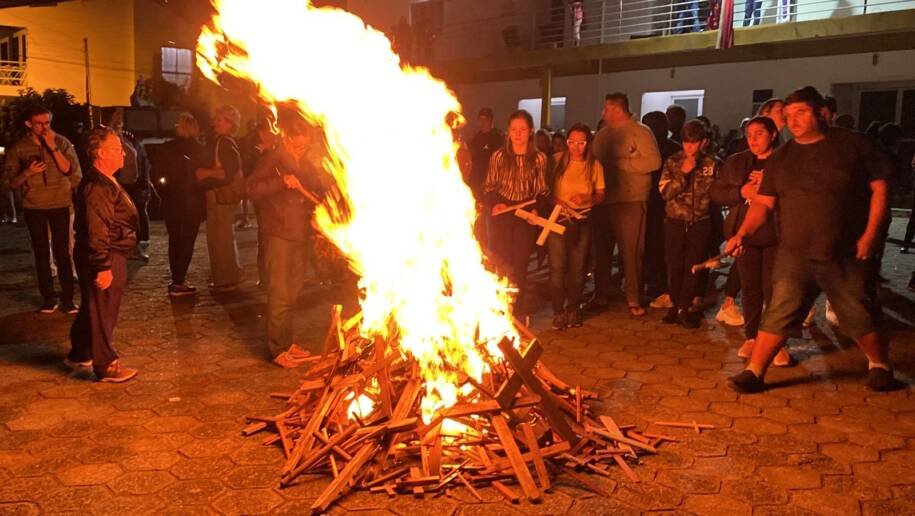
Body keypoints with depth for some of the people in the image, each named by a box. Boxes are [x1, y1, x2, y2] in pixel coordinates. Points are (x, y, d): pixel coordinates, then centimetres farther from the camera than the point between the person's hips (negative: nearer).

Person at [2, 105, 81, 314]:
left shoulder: (62, 142, -2)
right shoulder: (19, 148, 0)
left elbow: (70, 170, -14)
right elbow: (10, 182, 1)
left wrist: (52, 147, -20)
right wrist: (27, 172, -18)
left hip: (60, 205, -1)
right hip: (33, 208, 2)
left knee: (62, 251, -3)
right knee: (41, 253, 6)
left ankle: (68, 299, 1)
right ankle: (48, 299, 13)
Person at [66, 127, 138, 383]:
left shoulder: (106, 182, 13)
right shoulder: (97, 187, -21)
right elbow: (96, 232, -26)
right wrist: (103, 267, -26)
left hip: (112, 256, 11)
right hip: (106, 259, -11)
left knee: (92, 308, 22)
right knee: (102, 312, 0)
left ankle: (79, 354, 37)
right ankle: (106, 366, 12)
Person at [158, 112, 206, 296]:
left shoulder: (166, 148, 0)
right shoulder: (199, 150, -9)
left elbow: (163, 172, 5)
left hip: (171, 201, 4)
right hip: (192, 202, -4)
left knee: (174, 241, 16)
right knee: (187, 242, 1)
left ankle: (176, 279, 19)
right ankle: (178, 283, -4)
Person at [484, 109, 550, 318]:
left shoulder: (539, 158, 1)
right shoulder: (498, 156, 0)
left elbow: (543, 191, 6)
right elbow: (488, 187, 5)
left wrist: (536, 210, -11)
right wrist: (493, 205, -13)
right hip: (501, 215, 0)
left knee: (520, 264, 6)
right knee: (502, 264, 1)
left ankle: (518, 308, 19)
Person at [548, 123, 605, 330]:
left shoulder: (594, 165, 3)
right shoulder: (557, 161, -1)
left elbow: (601, 194, 6)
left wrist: (587, 199, -13)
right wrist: (554, 200, -17)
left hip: (583, 221, 2)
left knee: (577, 268, 7)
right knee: (557, 268, -5)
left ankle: (573, 310, 22)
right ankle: (558, 312, 5)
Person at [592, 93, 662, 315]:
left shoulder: (640, 132, -2)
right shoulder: (602, 134, 17)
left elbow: (653, 161, -12)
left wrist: (621, 163, -12)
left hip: (631, 200, -6)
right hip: (604, 199, 6)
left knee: (631, 250, -4)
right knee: (601, 248, 10)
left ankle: (634, 299, 5)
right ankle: (600, 293, 23)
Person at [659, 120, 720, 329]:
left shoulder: (711, 164, 3)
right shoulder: (672, 162, 3)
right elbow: (665, 192, -6)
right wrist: (683, 173, -13)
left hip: (700, 223, 0)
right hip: (675, 222, 0)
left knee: (693, 268, 0)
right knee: (674, 267, 2)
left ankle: (683, 308, 11)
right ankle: (676, 305, 17)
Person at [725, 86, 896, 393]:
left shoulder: (855, 145, -2)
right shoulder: (780, 158, 6)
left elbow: (880, 188, -2)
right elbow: (764, 203, 3)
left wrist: (870, 234, -10)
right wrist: (743, 233, -13)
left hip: (847, 255, -1)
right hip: (795, 255, 2)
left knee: (861, 317, 10)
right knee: (778, 314, -3)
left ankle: (880, 366, 35)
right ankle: (754, 373, 3)